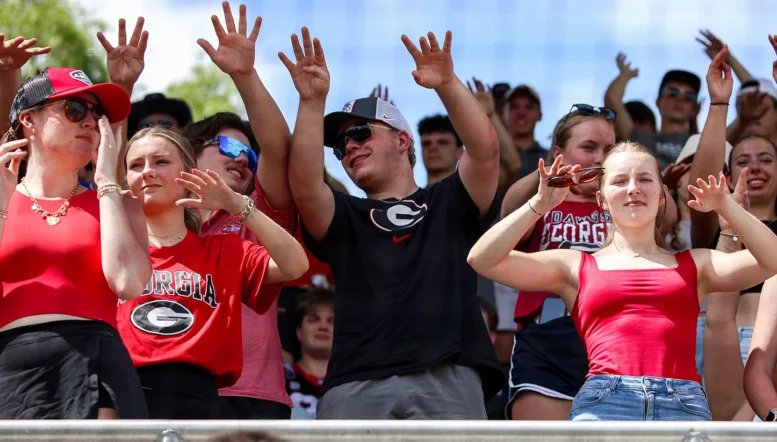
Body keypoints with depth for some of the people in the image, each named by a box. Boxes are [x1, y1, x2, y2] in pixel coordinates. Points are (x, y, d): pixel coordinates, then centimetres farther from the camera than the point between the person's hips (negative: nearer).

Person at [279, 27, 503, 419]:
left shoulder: (449, 204, 22)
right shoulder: (343, 219, 24)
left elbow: (485, 149, 4)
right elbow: (304, 186, 2)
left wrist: (447, 85, -9)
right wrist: (312, 101, -6)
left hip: (447, 382, -1)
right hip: (357, 387, 1)